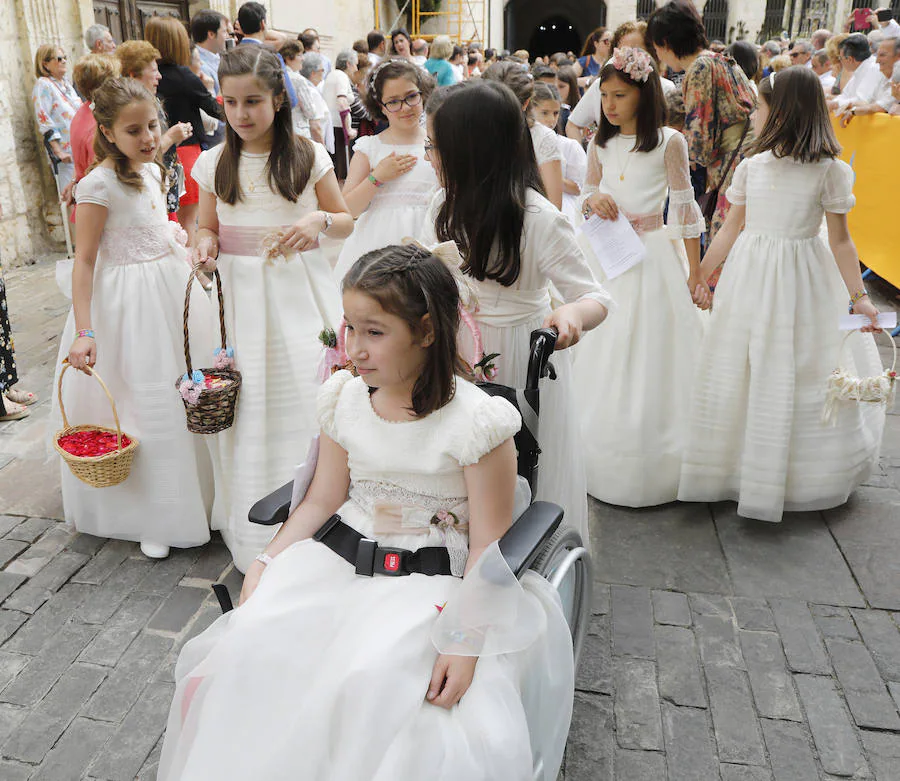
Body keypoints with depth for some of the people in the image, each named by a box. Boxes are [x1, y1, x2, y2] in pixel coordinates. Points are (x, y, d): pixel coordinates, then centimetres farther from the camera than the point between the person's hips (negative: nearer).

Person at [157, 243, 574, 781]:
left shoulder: (476, 421, -14)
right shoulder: (346, 399, 3)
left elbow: (489, 549, -10)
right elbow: (323, 501, 11)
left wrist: (465, 640, -17)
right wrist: (266, 563, 0)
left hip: (430, 579, -4)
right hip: (338, 555, 5)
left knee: (366, 678, -29)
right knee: (249, 640, -16)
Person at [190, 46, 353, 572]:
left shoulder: (308, 156, -1)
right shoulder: (214, 164, 4)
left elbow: (347, 222, 7)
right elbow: (209, 228, 15)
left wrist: (318, 221, -15)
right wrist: (205, 247, -9)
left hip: (300, 293, -1)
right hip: (240, 296, 2)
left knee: (304, 397, -4)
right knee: (249, 407, 3)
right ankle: (256, 535, 18)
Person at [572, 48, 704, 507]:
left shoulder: (669, 141, -6)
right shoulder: (600, 141, 7)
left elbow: (684, 207, -4)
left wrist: (694, 269, -5)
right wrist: (592, 200, -9)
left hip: (652, 256, -4)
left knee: (648, 353, 0)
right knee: (604, 353, 8)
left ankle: (651, 466, 14)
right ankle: (602, 458, 22)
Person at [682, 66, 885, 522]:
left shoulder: (830, 171, -5)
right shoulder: (751, 167, 5)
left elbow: (840, 241, -3)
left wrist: (858, 296, -8)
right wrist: (700, 275, 9)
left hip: (803, 280, -4)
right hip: (749, 276, 4)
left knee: (801, 376, 3)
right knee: (738, 372, 6)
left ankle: (802, 477, 22)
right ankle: (740, 466, 22)